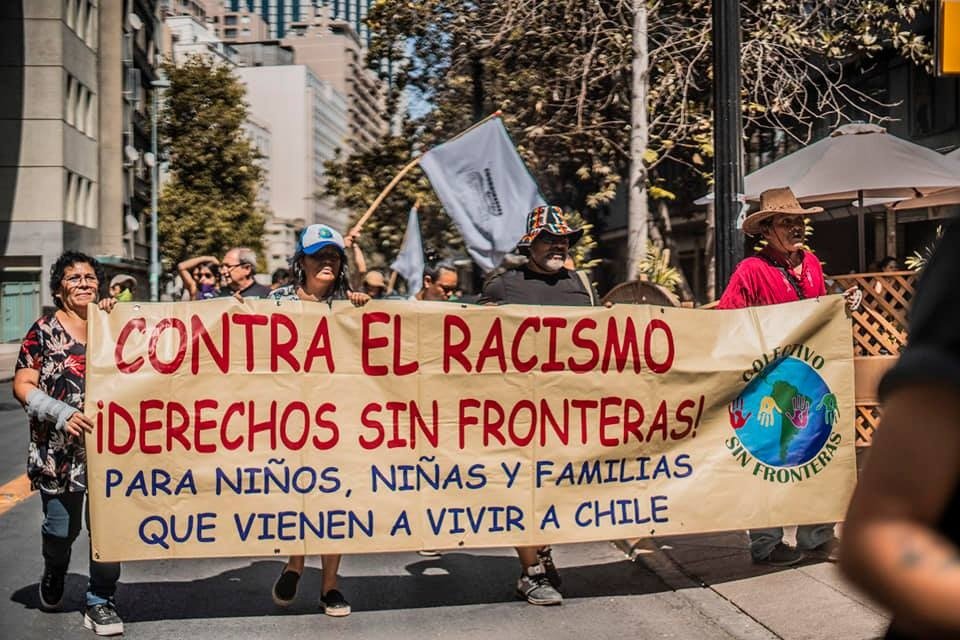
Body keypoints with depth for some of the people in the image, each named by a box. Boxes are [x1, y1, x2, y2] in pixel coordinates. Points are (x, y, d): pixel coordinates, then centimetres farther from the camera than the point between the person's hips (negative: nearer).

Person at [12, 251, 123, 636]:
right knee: (61, 528, 10)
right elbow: (23, 386, -4)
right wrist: (61, 413, -19)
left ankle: (100, 600, 12)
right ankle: (54, 576, 41)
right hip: (60, 450, -1)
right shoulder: (44, 331, 1)